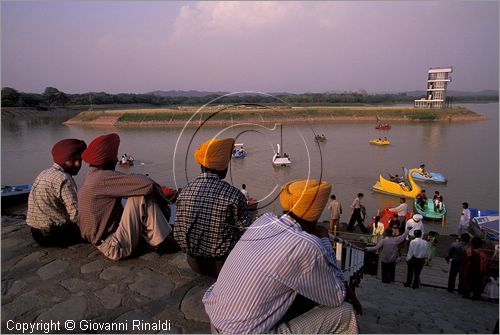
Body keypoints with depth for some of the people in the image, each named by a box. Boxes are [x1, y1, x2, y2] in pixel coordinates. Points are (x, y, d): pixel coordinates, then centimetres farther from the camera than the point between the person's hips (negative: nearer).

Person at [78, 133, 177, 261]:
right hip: (115, 247, -10)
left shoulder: (93, 177, 9)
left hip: (107, 239, 10)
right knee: (142, 196, -19)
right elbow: (146, 183, -27)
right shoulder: (103, 177, -21)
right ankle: (161, 242, -8)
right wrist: (163, 201, -9)